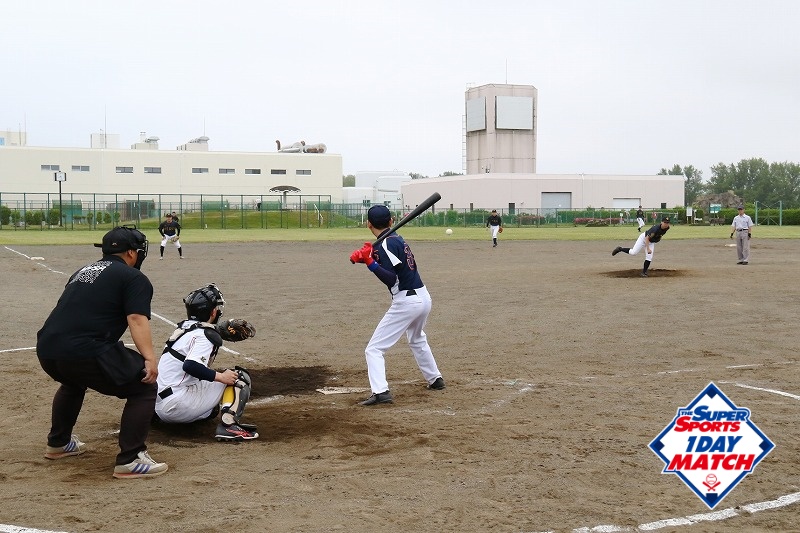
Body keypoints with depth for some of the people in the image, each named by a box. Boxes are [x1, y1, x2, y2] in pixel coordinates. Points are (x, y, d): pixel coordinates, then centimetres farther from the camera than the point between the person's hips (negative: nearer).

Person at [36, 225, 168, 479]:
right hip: (84, 353, -8)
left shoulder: (82, 272, 27)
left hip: (46, 350, 8)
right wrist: (149, 358, -19)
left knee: (74, 381, 39)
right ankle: (130, 460, -4)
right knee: (144, 386, 3)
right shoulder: (134, 278, 4)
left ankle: (58, 443, 50)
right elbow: (137, 319, -12)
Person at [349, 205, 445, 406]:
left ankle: (380, 391, -22)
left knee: (374, 349, -6)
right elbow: (386, 260, 15)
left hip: (405, 302, -9)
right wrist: (362, 256, -3)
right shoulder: (397, 239, 11)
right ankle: (435, 379, 44)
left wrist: (369, 262, -26)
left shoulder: (387, 244, -15)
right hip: (424, 298, 9)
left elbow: (390, 279, -19)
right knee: (417, 340, 36)